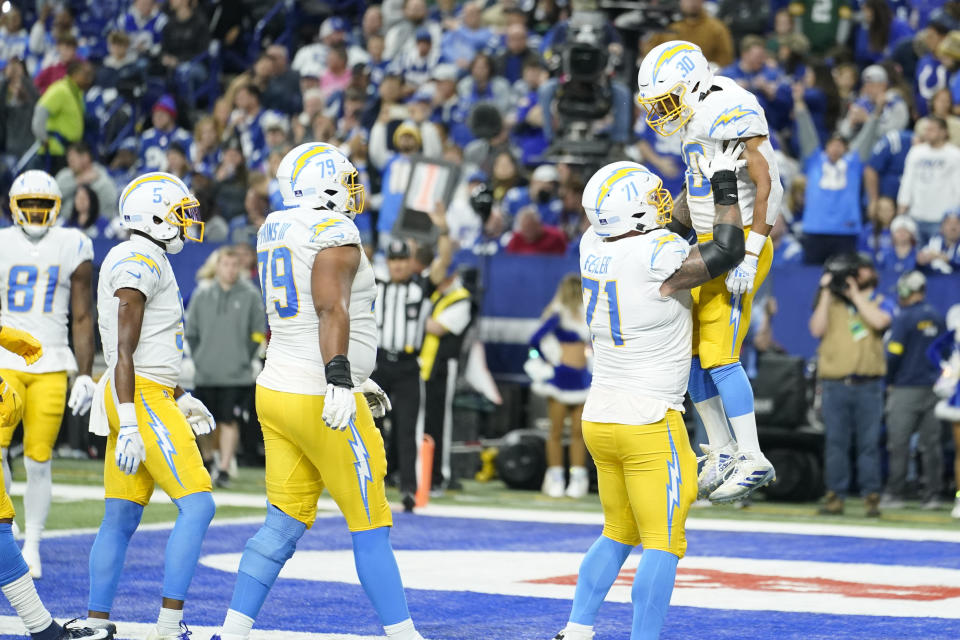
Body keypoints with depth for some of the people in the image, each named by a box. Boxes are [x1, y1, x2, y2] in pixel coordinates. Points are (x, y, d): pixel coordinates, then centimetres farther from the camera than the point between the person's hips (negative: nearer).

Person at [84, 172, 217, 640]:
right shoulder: (139, 261, -13)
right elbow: (124, 351, -18)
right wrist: (129, 426, -22)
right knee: (196, 505, -12)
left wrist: (181, 400, 26)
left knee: (120, 519, 9)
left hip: (149, 394, 10)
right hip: (140, 398, -10)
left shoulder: (148, 262, 19)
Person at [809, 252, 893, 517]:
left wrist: (855, 294, -5)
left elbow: (880, 321, -11)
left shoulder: (881, 303, 11)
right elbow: (817, 329, -3)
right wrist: (826, 292, -3)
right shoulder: (830, 303, 13)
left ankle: (872, 497, 2)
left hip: (868, 385, -1)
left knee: (869, 443, -2)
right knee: (836, 443, -1)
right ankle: (835, 496, 3)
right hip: (835, 384, 1)